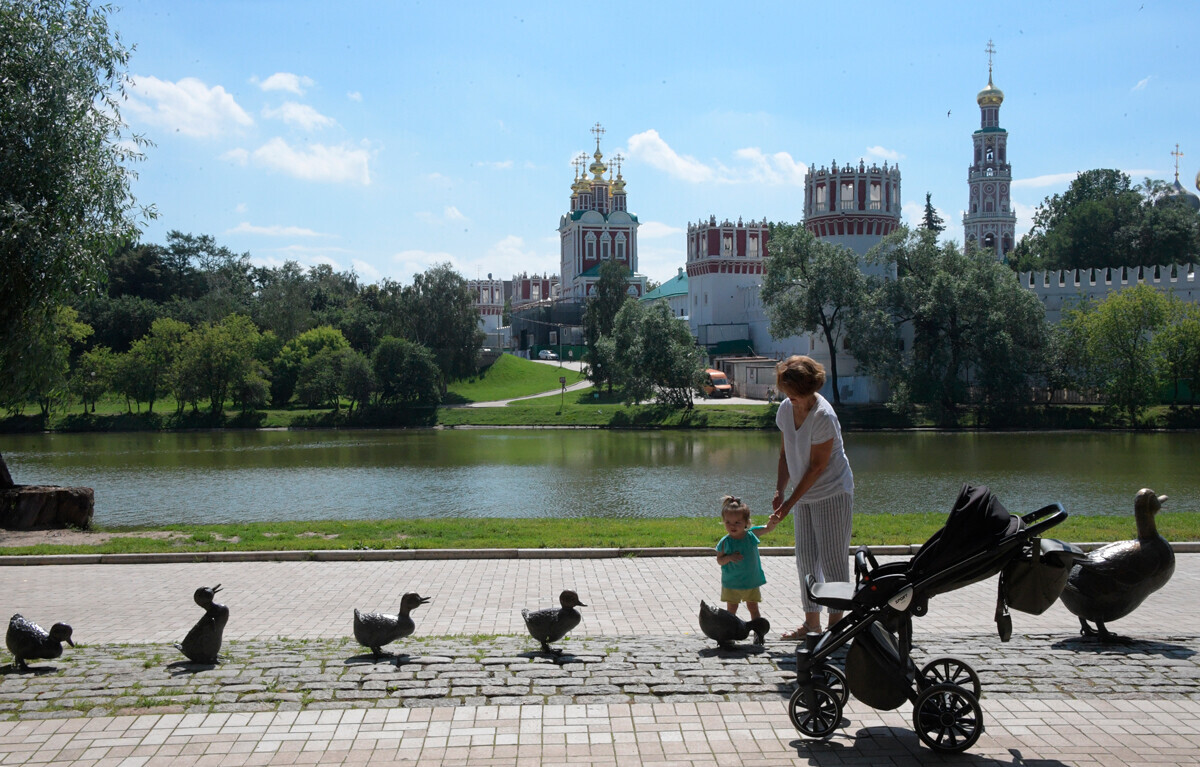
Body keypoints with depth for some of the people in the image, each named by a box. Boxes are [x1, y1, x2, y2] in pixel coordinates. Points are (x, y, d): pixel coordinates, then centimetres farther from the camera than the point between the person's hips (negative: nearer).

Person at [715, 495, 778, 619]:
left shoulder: (751, 534, -9)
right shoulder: (725, 542, -15)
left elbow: (768, 528, -4)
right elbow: (719, 560, -7)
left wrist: (773, 521, -26)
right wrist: (729, 558, -27)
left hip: (751, 581, 2)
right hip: (731, 583, -2)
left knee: (753, 608, 14)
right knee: (731, 609, 8)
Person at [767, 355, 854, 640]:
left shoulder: (823, 416, -22)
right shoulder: (785, 409, 0)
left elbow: (818, 466, -20)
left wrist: (791, 501, -18)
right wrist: (779, 491, 0)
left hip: (832, 493, -8)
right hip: (805, 495, 8)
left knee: (832, 559, -5)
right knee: (805, 558, 9)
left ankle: (836, 621, 2)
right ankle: (812, 620, 18)